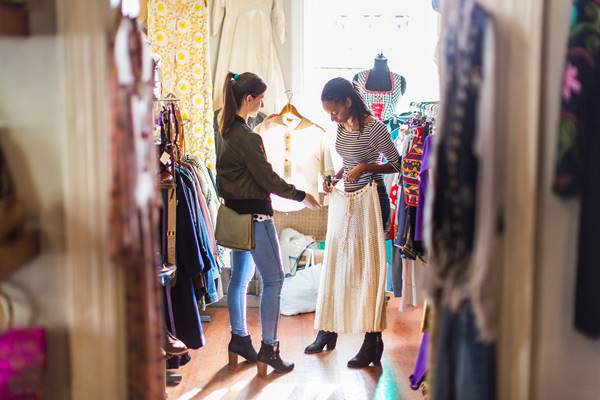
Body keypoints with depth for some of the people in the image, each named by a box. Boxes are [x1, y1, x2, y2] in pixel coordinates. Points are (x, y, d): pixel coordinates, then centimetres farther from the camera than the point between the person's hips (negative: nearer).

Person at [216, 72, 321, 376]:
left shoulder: (228, 130, 6)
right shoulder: (247, 137, -22)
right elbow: (268, 178, -19)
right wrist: (301, 196, -6)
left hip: (236, 213, 10)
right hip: (254, 216, -10)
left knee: (240, 277, 16)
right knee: (273, 279, -1)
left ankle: (239, 339, 27)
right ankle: (268, 348, 4)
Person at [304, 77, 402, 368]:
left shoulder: (373, 128, -14)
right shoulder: (341, 127, 8)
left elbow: (396, 163, -8)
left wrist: (367, 167, -20)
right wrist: (335, 177, 4)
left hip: (370, 200, -7)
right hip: (344, 200, 8)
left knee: (370, 269, -3)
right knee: (335, 265, 10)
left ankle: (373, 341, 4)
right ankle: (328, 330, 22)